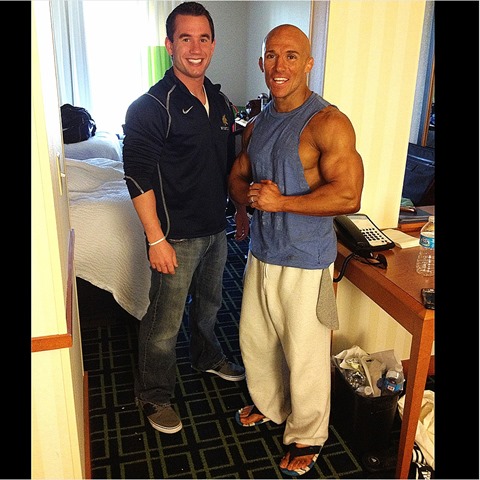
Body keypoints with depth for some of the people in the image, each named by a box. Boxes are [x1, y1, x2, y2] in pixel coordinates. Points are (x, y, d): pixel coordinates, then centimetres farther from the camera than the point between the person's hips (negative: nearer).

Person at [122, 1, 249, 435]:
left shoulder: (220, 102, 6)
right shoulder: (151, 107, -17)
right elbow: (139, 178, -18)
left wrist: (241, 211, 16)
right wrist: (156, 240, -20)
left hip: (216, 229, 7)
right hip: (176, 236, -7)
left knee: (209, 301, 25)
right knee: (165, 322, 6)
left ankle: (208, 358, 50)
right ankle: (155, 396, 27)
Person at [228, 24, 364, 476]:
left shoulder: (328, 123, -16)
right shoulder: (256, 125, 8)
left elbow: (348, 196, -24)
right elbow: (236, 178, 14)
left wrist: (280, 201, -23)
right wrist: (250, 195, -10)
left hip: (304, 261, -7)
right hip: (261, 253, 7)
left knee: (304, 355, 7)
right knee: (254, 339, 21)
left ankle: (307, 436, 32)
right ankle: (268, 405, 48)